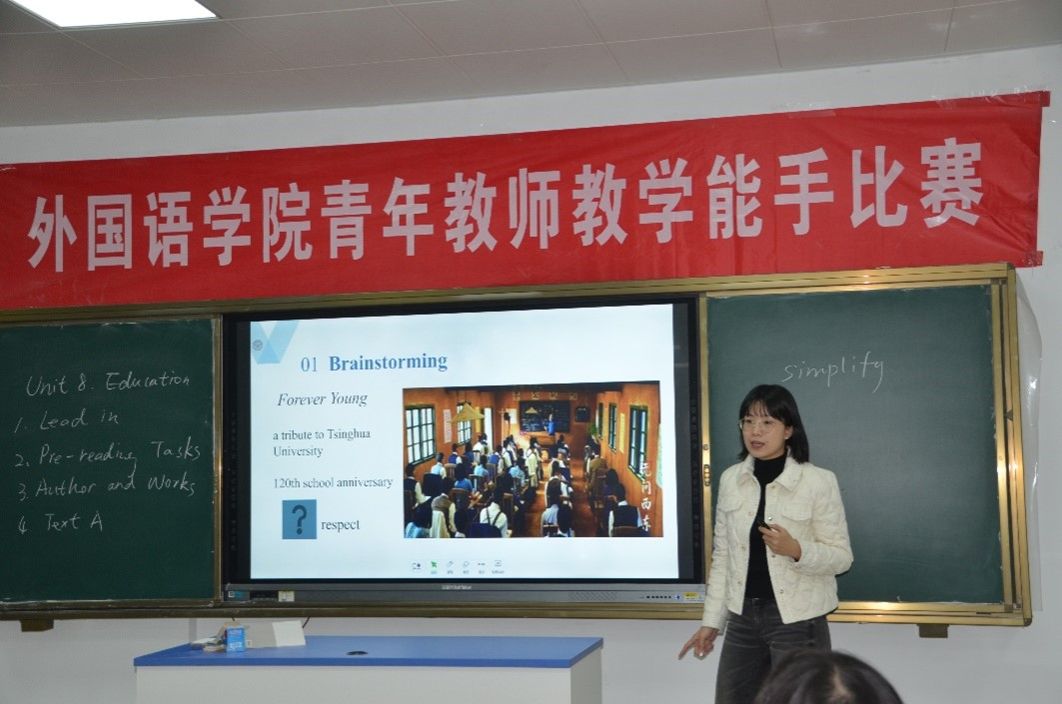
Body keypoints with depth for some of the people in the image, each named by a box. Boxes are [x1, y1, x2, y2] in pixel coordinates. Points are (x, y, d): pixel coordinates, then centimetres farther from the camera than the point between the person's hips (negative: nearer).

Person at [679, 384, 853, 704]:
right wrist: (711, 620, 7)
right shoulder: (730, 479, 3)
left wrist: (797, 550, -24)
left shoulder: (819, 481, -10)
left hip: (798, 620, -4)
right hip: (743, 617, 5)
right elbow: (722, 556, 9)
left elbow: (842, 557, -7)